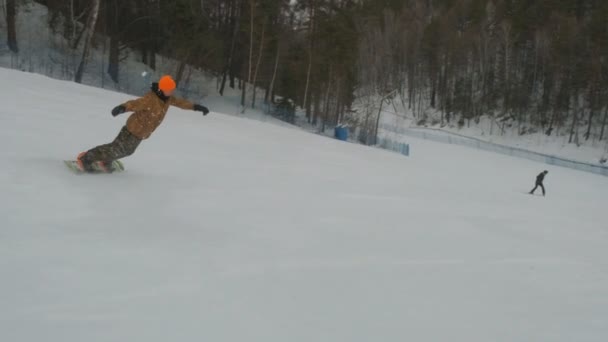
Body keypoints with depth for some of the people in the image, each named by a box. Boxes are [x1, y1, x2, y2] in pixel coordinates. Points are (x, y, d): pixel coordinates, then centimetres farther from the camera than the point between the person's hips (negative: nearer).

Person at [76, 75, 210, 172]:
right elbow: (135, 103, -45)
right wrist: (122, 108, -65)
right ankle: (85, 158, 13)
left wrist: (195, 107, 14)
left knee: (127, 150, 23)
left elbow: (180, 102, 12)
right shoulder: (150, 99, -31)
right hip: (134, 129, -8)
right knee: (117, 149, 0)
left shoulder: (167, 98, -3)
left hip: (141, 133, 9)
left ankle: (105, 161, 44)